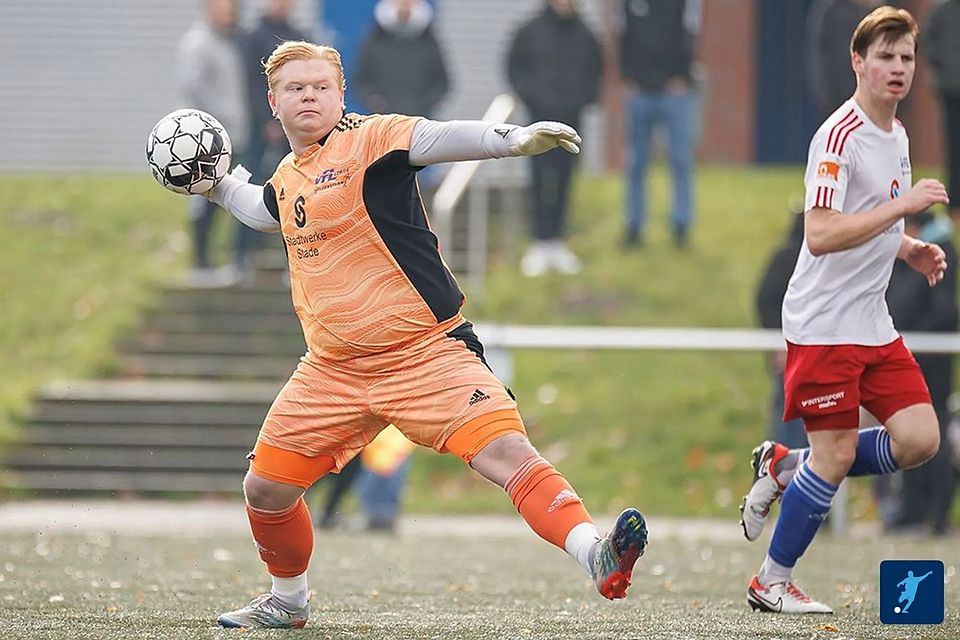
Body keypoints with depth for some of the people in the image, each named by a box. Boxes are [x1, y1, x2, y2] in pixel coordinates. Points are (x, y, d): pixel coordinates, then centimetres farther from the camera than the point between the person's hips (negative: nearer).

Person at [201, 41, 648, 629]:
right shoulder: (286, 179, 13)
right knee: (266, 489, 9)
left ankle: (596, 556, -37)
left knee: (505, 450, -26)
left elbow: (439, 138, -30)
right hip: (333, 371, 7)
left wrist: (514, 139, -46)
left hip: (426, 353, -7)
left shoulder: (369, 139, -9)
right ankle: (288, 601, 34)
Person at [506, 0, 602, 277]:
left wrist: (585, 95, 2)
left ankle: (556, 241, 10)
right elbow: (515, 69, 5)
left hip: (571, 116, 3)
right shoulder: (531, 32, 0)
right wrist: (532, 95, -8)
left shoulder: (584, 35, 7)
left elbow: (595, 70, 18)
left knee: (563, 179, 4)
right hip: (541, 115, -3)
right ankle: (540, 245, -4)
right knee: (543, 178, -7)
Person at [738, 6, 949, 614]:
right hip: (823, 323, -8)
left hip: (873, 323, 8)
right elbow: (821, 235, -27)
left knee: (919, 439, -2)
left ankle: (785, 468, 16)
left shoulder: (897, 135, 12)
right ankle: (772, 583, 9)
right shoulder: (840, 136, -17)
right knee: (838, 453, -7)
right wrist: (904, 205, -28)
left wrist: (911, 249, 7)